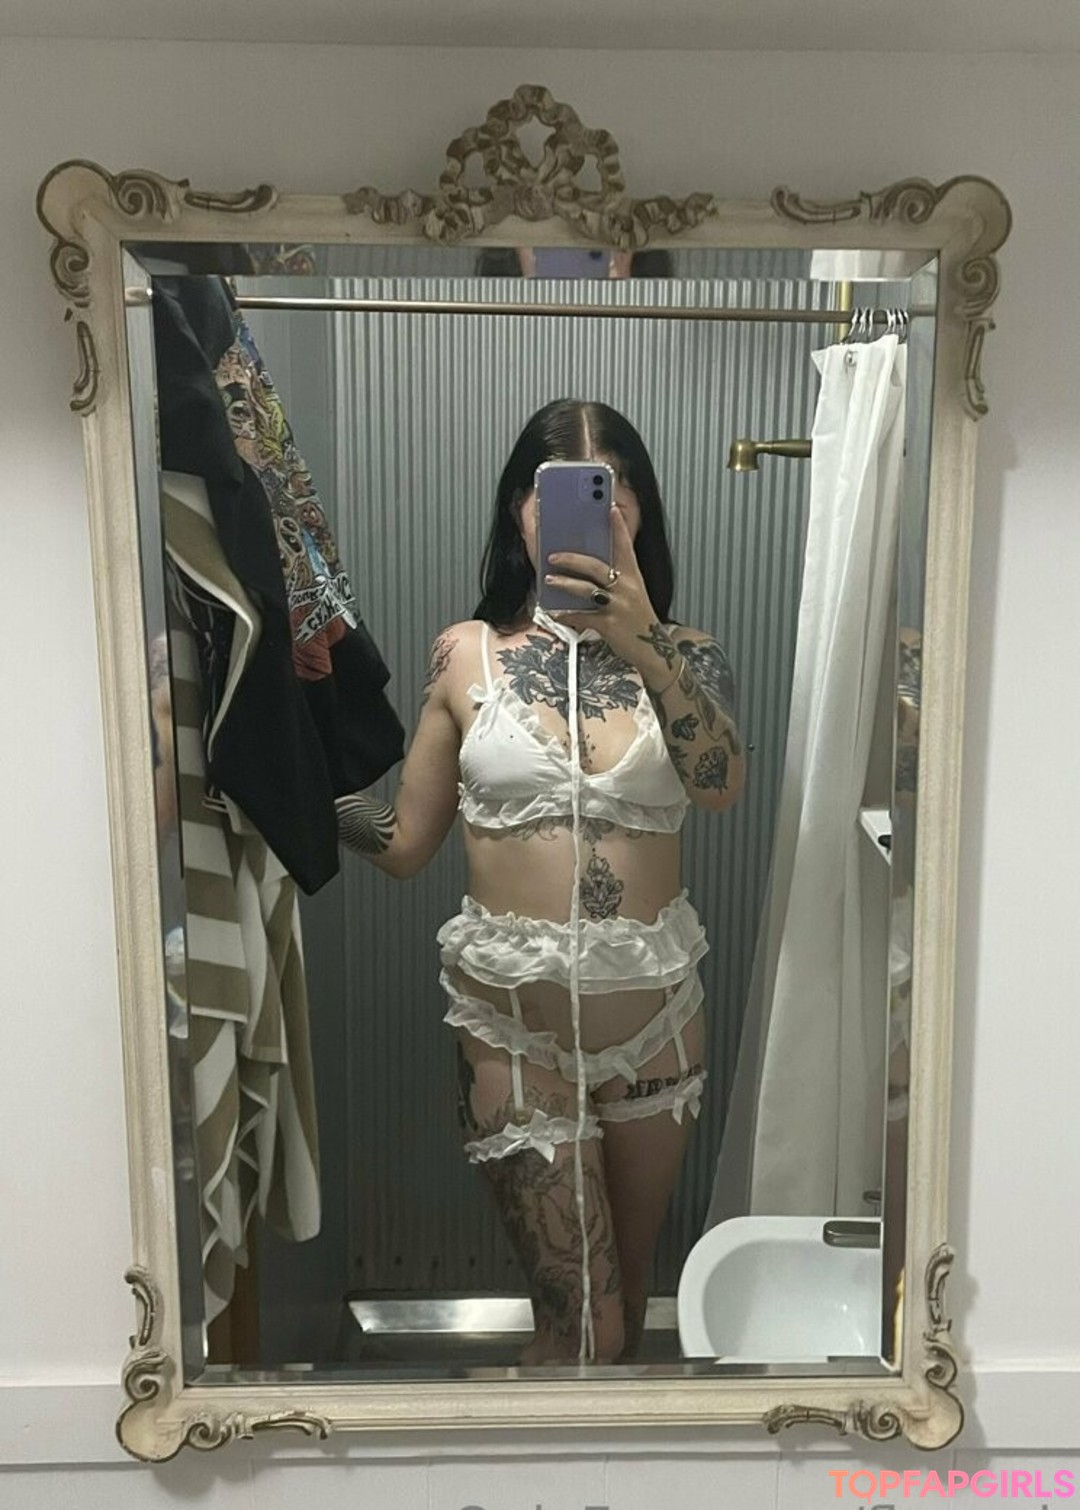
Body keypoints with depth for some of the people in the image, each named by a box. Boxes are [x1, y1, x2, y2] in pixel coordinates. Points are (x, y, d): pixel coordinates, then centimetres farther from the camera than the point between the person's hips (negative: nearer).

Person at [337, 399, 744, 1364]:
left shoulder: (684, 657, 0)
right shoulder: (469, 654, -2)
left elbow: (722, 786, -21)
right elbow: (406, 845, -1)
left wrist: (644, 643, -32)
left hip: (655, 1015, 2)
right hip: (513, 1023, -2)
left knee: (627, 1294, 21)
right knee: (584, 1323, 3)